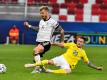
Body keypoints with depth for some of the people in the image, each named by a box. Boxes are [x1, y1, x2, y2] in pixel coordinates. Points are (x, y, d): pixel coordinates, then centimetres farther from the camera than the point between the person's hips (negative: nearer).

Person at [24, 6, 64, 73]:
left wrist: (62, 41, 5)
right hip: (39, 42, 7)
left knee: (36, 50, -33)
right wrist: (29, 26, 29)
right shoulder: (41, 21, 11)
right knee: (36, 59, 5)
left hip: (46, 42, -7)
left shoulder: (53, 22, -8)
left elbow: (61, 31, 0)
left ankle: (38, 68, -33)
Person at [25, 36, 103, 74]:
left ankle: (50, 71, -29)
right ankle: (33, 65, -13)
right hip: (63, 58, 0)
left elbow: (88, 62, 12)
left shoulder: (83, 52, 7)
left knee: (68, 71, -37)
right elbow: (62, 45, 1)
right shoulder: (72, 45, 4)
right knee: (50, 61, -26)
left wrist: (97, 67, 3)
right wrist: (53, 43, -7)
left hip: (68, 65, 0)